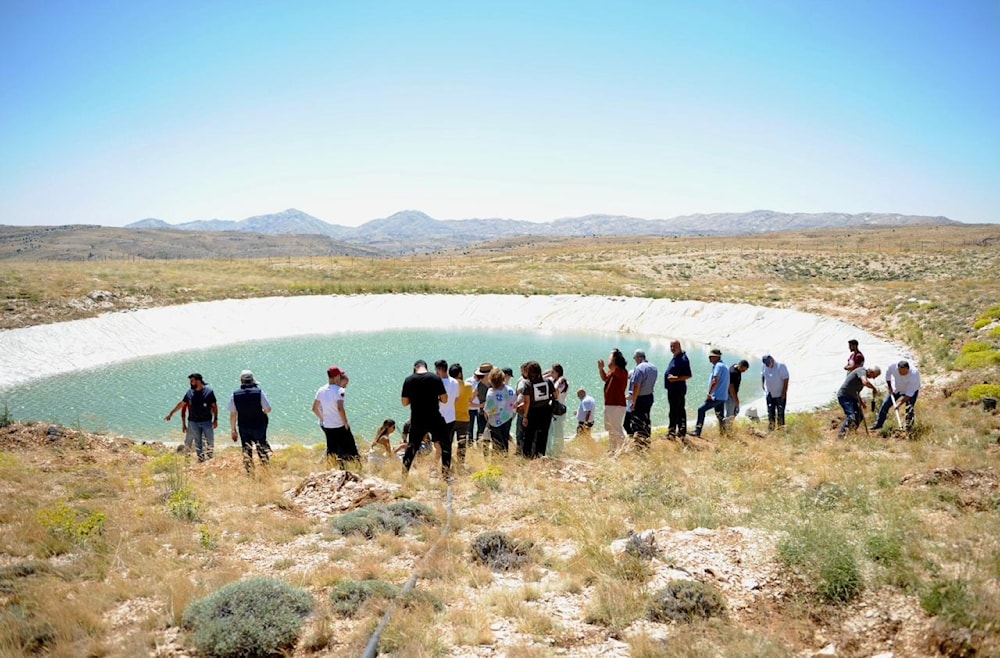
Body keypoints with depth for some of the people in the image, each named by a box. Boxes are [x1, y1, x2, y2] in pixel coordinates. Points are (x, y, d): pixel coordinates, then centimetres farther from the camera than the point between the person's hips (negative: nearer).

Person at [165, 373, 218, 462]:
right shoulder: (189, 392, 3)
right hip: (194, 423, 3)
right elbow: (181, 404, 15)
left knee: (210, 441, 0)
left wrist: (215, 419, -6)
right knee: (198, 443, 6)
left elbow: (214, 406, -2)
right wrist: (171, 414, 20)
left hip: (207, 422, -3)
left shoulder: (209, 391, -6)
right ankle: (201, 460, 12)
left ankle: (210, 458, 10)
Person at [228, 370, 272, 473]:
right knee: (262, 448, 12)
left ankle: (249, 472, 11)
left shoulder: (234, 395, -5)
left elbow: (233, 415, -2)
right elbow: (268, 409, -6)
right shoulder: (259, 392, -10)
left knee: (246, 451, 8)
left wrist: (233, 430, 6)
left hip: (243, 428, 1)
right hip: (259, 426, -1)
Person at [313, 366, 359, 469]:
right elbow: (340, 409, -26)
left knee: (331, 450, 15)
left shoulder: (321, 390, 5)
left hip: (326, 426, 6)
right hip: (340, 426, -6)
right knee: (350, 449, 4)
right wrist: (346, 423, -15)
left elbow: (315, 408, 10)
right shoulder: (339, 391, -16)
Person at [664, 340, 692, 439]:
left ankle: (672, 432, -5)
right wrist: (671, 377, 11)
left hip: (678, 389, -10)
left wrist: (676, 379, -25)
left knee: (674, 411, -8)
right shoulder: (675, 358, 14)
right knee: (680, 410, 15)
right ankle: (682, 431, 22)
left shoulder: (683, 359, -16)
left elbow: (688, 375, -19)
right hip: (672, 389, 10)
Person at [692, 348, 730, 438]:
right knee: (720, 416, 14)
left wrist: (709, 394, -18)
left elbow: (715, 381, -21)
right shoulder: (724, 366, 19)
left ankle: (697, 431, -14)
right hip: (723, 397, 10)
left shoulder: (718, 366, -12)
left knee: (701, 409, -10)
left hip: (717, 396, -10)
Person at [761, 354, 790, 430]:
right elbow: (762, 375, 21)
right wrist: (762, 385, 12)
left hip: (780, 395, -5)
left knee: (780, 413, -2)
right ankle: (770, 429, 19)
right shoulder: (765, 367, 0)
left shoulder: (781, 366, -16)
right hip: (769, 395, 5)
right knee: (770, 413, 11)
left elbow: (786, 380, -16)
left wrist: (784, 393, -17)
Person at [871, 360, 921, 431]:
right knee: (886, 404, 4)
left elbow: (909, 394, -36)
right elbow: (887, 374, -4)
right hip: (897, 388, 4)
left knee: (909, 408, -17)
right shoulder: (893, 367, -31)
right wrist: (889, 387, -1)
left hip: (911, 389, -4)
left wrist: (899, 404, -37)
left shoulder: (914, 375, -39)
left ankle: (908, 426, -5)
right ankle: (878, 424, 16)